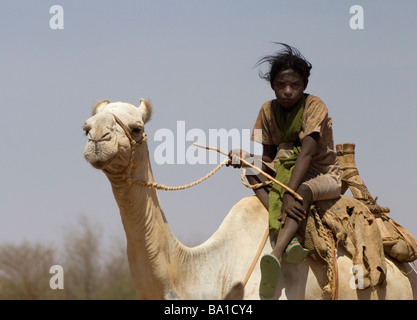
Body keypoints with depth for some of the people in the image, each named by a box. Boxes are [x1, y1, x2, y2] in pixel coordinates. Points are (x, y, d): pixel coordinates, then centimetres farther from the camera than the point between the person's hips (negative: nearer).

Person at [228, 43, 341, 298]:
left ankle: (277, 255, -60)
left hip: (324, 176, -6)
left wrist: (289, 193, -39)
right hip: (287, 172, 6)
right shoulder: (268, 111, 1)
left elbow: (307, 153, -28)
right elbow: (268, 156, 3)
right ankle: (289, 237, -38)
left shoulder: (314, 106, -16)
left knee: (303, 190, -38)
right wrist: (245, 159, -20)